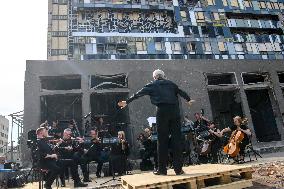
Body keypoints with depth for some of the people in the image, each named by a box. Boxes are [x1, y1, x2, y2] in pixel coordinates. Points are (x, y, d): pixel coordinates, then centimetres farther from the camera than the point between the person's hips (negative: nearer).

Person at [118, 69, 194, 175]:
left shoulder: (152, 85, 13)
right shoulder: (171, 84, 21)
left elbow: (138, 94, 13)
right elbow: (181, 92, 34)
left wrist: (127, 102, 20)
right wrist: (189, 100, 51)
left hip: (162, 111, -3)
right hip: (175, 111, 3)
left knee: (162, 140, 2)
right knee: (177, 139, 4)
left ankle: (162, 169, 6)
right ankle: (178, 168, 8)